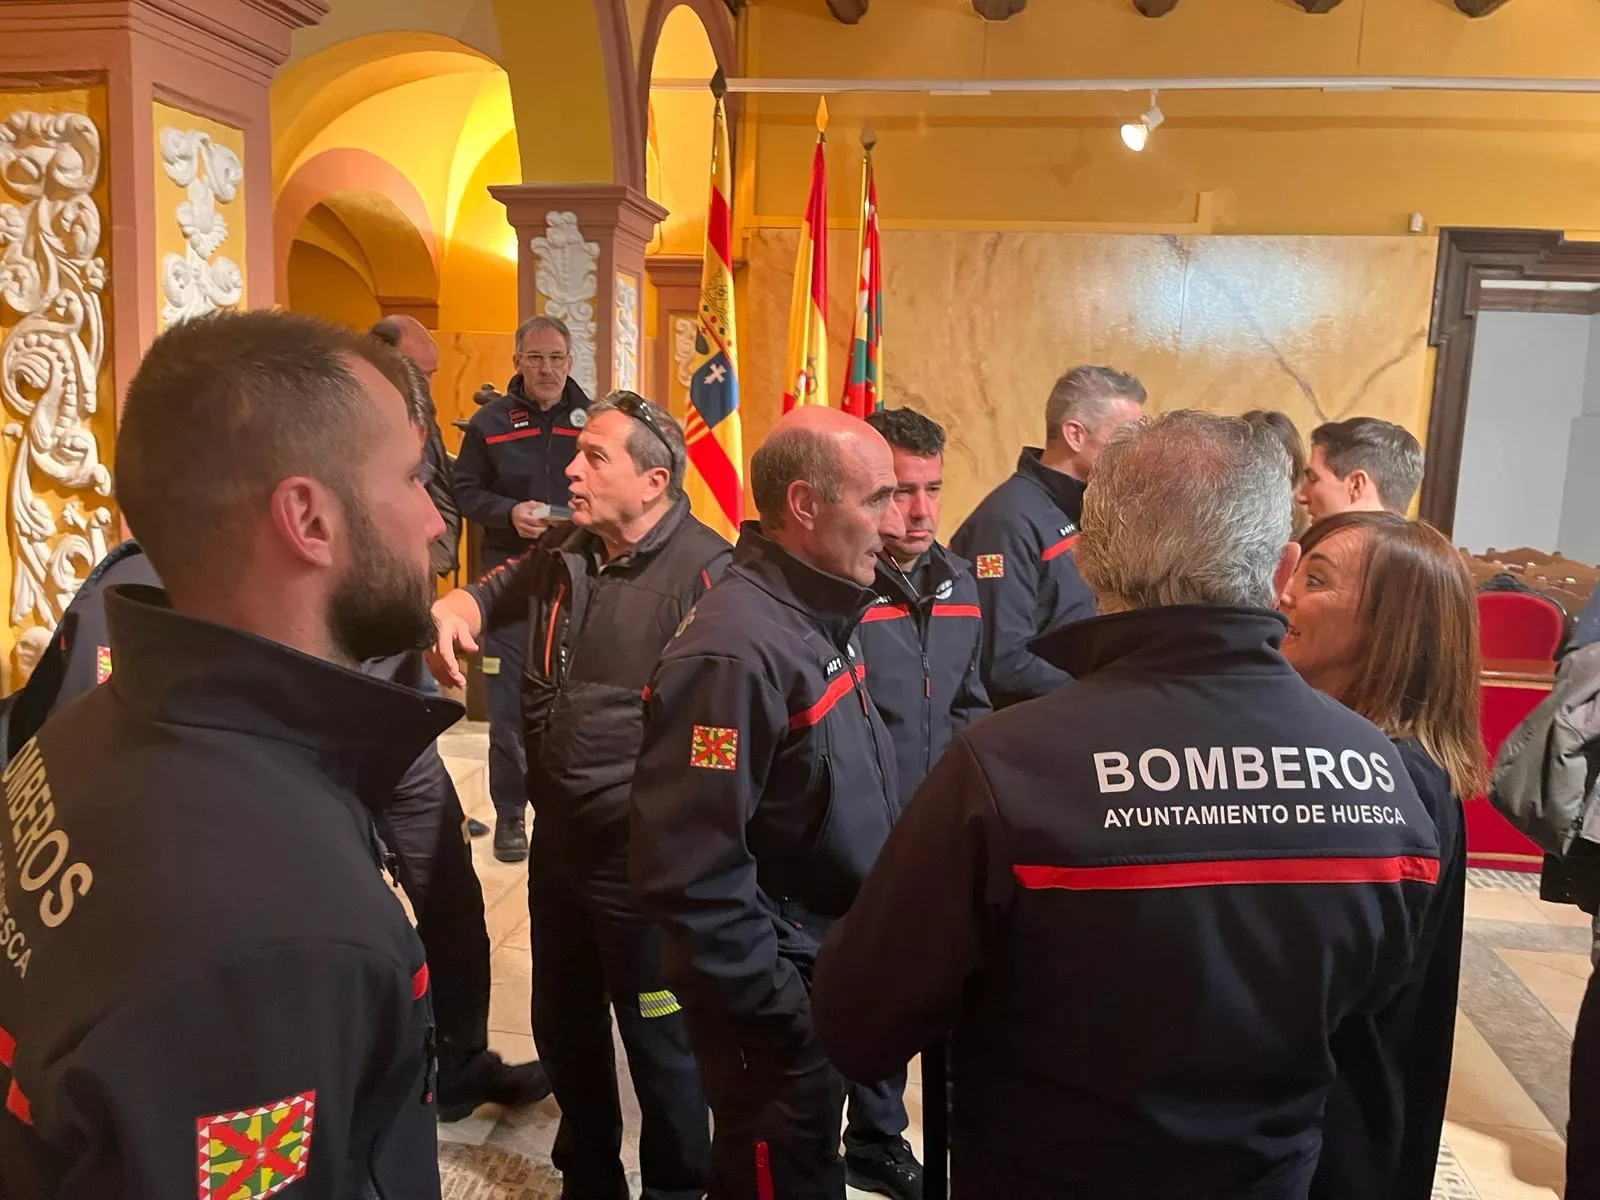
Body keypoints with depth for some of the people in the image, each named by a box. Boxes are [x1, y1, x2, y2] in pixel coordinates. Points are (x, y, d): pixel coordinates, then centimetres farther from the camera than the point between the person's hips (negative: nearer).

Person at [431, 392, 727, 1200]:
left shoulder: (703, 572, -22)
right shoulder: (565, 550, 4)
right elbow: (497, 590, 23)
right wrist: (454, 609, 0)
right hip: (558, 841, 8)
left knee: (660, 1044, 12)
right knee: (564, 1029, 24)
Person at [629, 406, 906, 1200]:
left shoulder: (820, 617, 3)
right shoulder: (734, 653, -28)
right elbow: (688, 871, -30)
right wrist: (778, 1010, -22)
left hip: (823, 976, 9)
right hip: (774, 1006, -8)